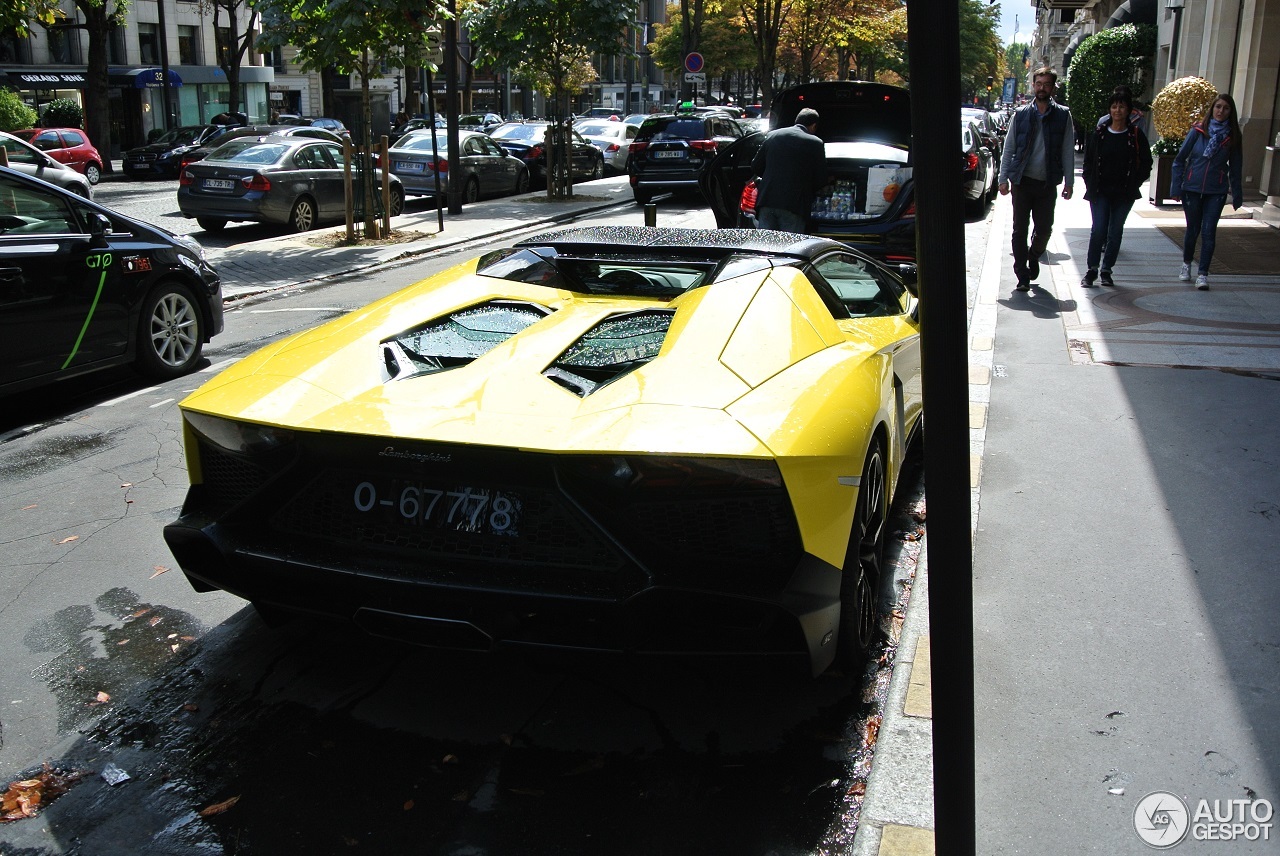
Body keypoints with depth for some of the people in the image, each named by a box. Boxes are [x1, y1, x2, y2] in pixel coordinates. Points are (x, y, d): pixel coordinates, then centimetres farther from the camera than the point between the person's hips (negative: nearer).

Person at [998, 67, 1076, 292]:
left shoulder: (1062, 115, 3)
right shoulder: (1021, 115, 4)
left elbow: (1068, 151, 4)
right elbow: (1008, 149, 7)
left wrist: (1069, 181, -1)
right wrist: (1004, 178, 0)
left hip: (1048, 183, 0)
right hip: (1022, 181, 0)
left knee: (1044, 229, 4)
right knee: (1020, 230, 0)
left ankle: (1034, 256, 34)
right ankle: (1022, 275, 8)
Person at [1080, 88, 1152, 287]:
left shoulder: (1136, 135, 1)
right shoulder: (1098, 134, 3)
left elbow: (1146, 164, 6)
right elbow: (1088, 162, 8)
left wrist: (1133, 184, -3)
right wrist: (1090, 185, -1)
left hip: (1124, 194, 0)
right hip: (1100, 192, 0)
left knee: (1116, 231, 5)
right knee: (1098, 229, -9)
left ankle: (1106, 270, 16)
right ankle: (1092, 269, 4)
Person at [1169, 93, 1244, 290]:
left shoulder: (1232, 137, 1)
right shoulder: (1198, 130, -4)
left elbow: (1235, 168, 8)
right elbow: (1180, 159, 0)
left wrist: (1237, 195, 9)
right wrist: (1176, 187, -4)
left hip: (1216, 192, 0)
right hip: (1192, 188, 0)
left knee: (1208, 232, -6)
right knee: (1192, 229, 11)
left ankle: (1203, 274, -3)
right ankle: (1187, 264, 34)